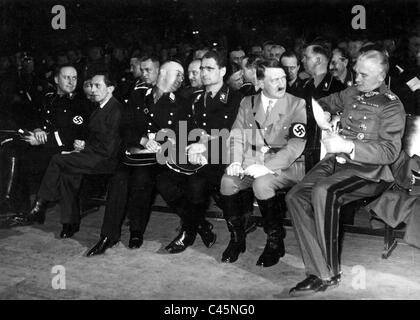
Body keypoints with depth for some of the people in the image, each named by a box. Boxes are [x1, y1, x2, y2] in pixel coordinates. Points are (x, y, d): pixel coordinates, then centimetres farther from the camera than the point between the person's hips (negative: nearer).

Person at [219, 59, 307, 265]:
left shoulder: (297, 105, -1)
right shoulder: (247, 103, 13)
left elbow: (296, 145, -11)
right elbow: (237, 136, 10)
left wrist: (267, 167, -22)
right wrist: (236, 161, -11)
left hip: (286, 165, -3)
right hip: (252, 163, 4)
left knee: (261, 184, -34)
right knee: (227, 181, -24)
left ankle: (275, 242, -11)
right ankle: (237, 239, -4)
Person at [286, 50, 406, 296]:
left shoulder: (391, 105, -2)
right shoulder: (352, 93, 17)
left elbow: (390, 151, -13)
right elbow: (324, 103, 37)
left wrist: (347, 146, -22)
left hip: (368, 170, -7)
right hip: (337, 161, 7)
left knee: (322, 192, -35)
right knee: (295, 196, -18)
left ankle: (332, 273, -23)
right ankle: (320, 274, -19)